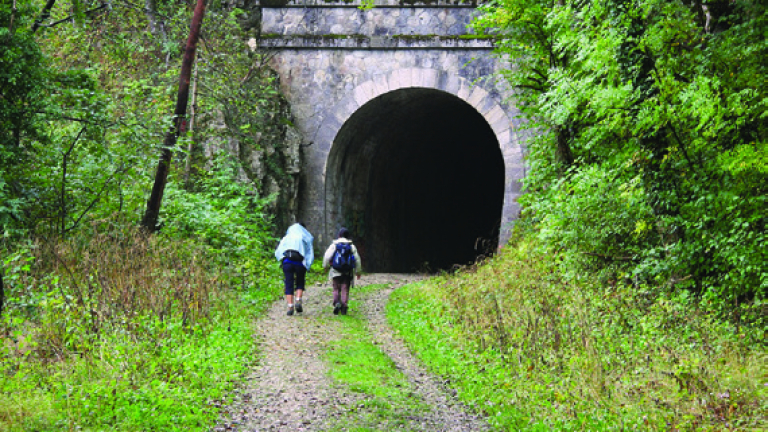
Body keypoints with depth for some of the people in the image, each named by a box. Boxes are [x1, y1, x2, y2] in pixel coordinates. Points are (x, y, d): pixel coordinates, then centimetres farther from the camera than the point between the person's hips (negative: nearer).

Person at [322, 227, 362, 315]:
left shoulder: (334, 245, 1)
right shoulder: (351, 246, 6)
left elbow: (327, 256, -6)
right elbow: (357, 259, 7)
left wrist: (325, 266, 11)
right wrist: (358, 271, 15)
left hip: (336, 271, -1)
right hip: (348, 272, 1)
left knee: (336, 289, 8)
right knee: (345, 289, 4)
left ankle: (337, 302, -14)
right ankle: (344, 306, -6)